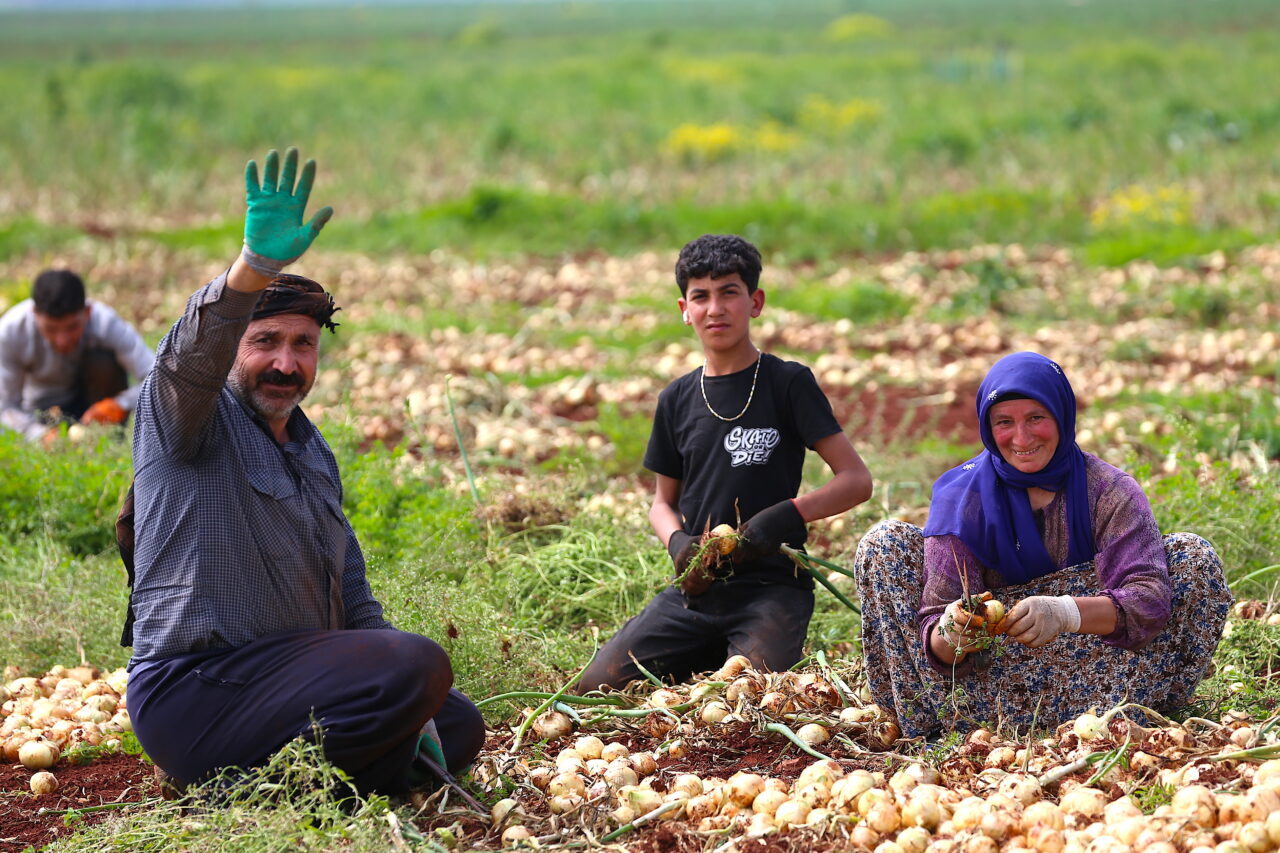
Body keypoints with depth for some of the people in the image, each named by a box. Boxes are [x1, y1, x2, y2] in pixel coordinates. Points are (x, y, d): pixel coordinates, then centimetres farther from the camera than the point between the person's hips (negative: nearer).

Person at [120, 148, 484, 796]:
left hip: (286, 673, 9)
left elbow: (351, 590, 18)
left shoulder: (314, 452, 20)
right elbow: (191, 357, -29)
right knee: (424, 666, -24)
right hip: (195, 689, -9)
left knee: (459, 725, 14)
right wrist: (255, 266, -48)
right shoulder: (187, 418, -4)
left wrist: (407, 710, 5)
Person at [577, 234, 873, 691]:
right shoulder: (677, 400, 11)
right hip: (696, 589, 4)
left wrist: (789, 515, -22)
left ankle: (777, 653, 7)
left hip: (773, 586, -4)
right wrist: (678, 542, -3)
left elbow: (856, 480, -5)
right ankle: (718, 654, 12)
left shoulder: (788, 383, -3)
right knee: (598, 685, -11)